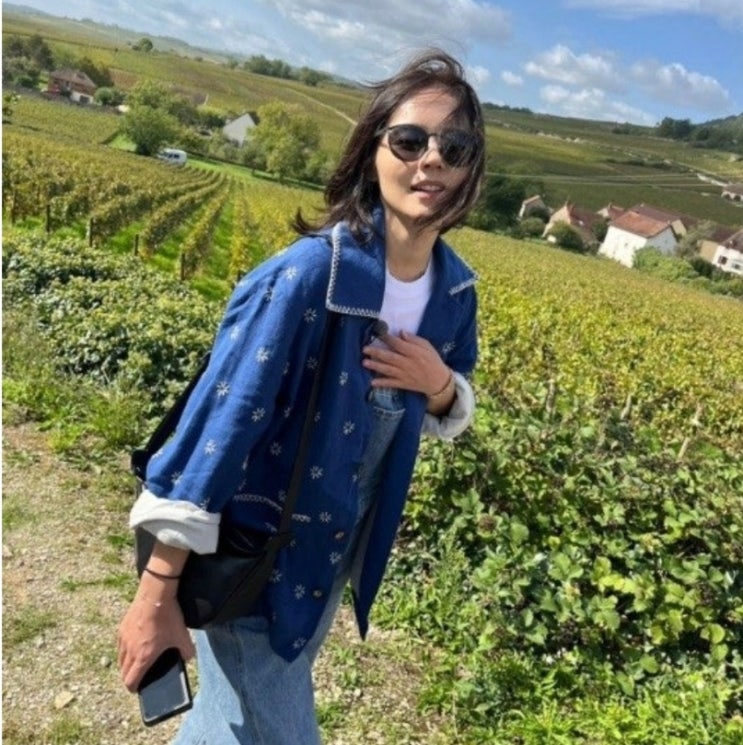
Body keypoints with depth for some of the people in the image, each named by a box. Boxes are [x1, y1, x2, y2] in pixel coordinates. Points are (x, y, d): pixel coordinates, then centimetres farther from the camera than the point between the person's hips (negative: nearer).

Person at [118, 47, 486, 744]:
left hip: (335, 550, 6)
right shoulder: (312, 271, -27)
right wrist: (158, 592, -23)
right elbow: (223, 415, -26)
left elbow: (448, 413, 10)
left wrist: (441, 385, -16)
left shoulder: (454, 288, -6)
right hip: (249, 554, -6)